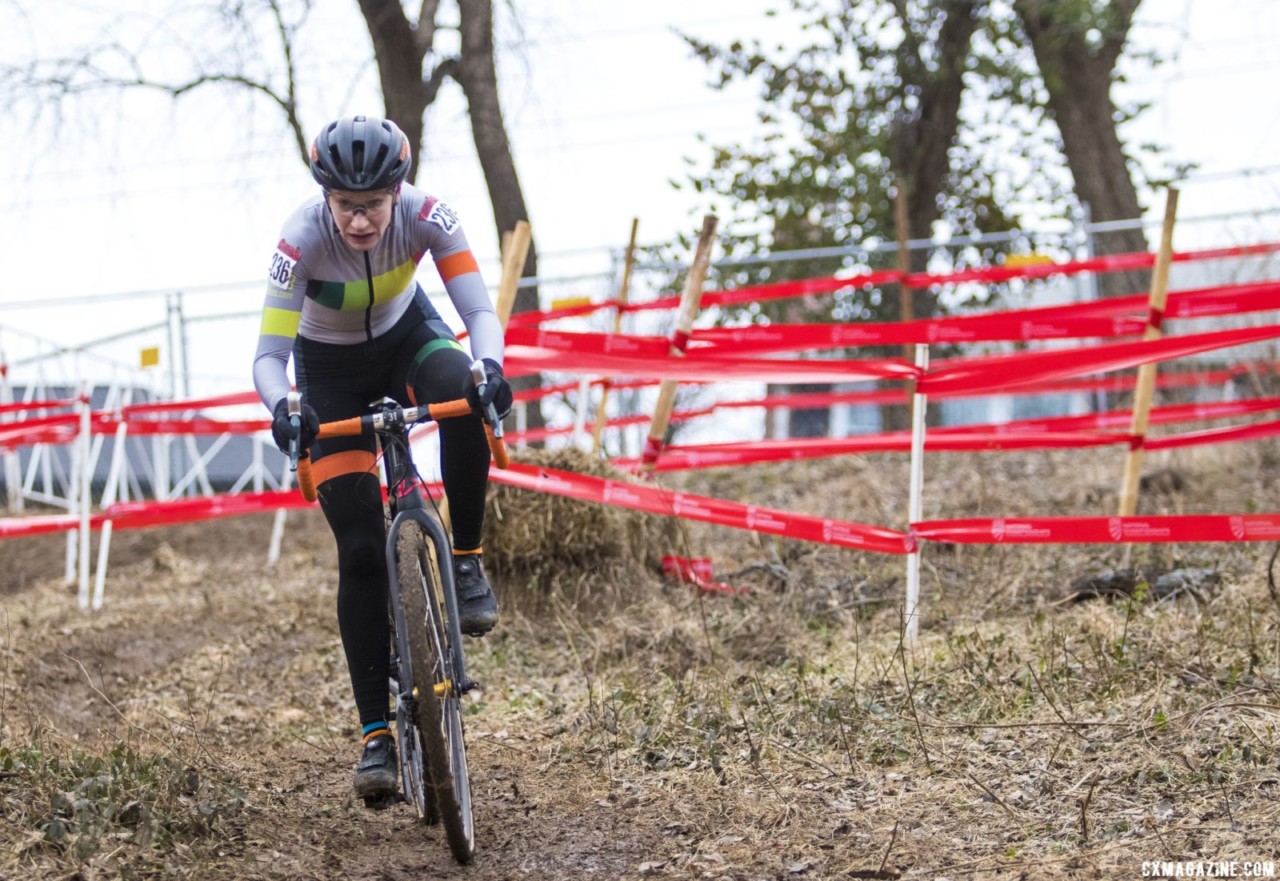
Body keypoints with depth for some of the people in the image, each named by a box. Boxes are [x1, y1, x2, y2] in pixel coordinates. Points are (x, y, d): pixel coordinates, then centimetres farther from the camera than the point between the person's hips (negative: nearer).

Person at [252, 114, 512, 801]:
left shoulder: (425, 216, -28)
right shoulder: (302, 239, -32)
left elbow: (479, 310, -31)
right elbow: (268, 355, -32)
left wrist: (490, 366, -52)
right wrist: (281, 408, -54)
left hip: (406, 335, 1)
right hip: (333, 371, -1)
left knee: (462, 393, -37)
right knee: (361, 550, -10)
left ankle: (466, 562, -17)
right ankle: (376, 732, -3)